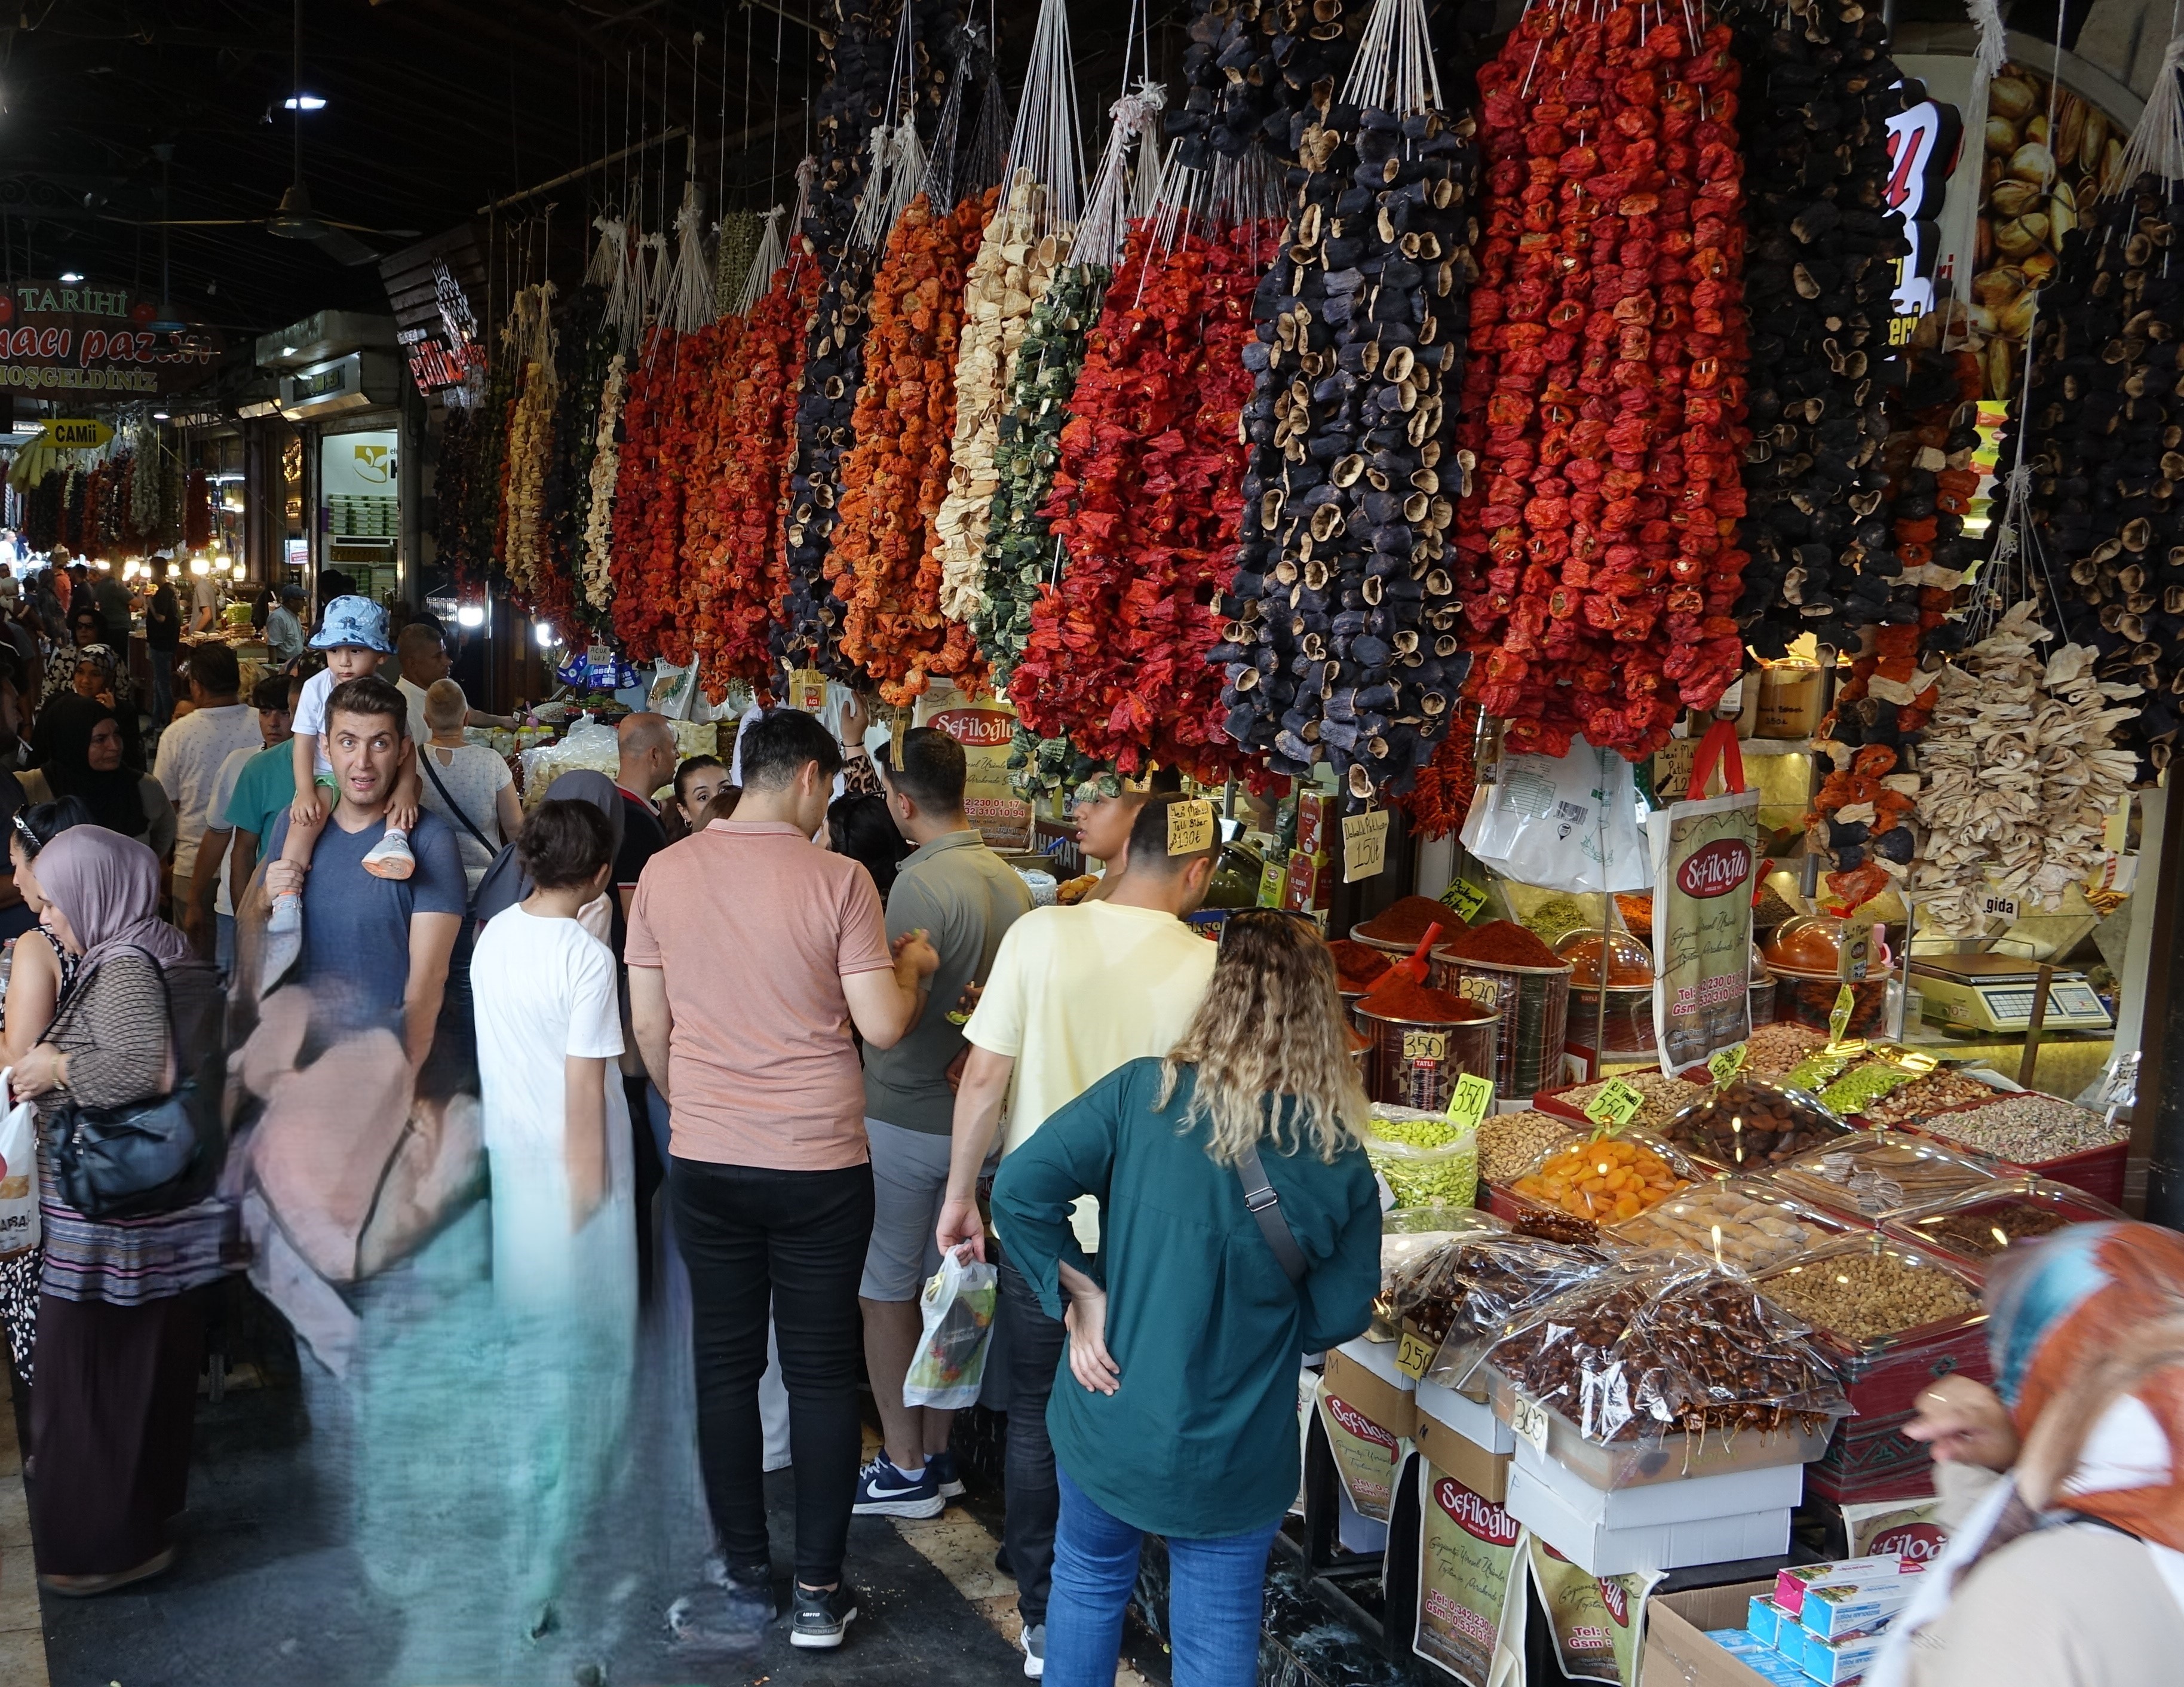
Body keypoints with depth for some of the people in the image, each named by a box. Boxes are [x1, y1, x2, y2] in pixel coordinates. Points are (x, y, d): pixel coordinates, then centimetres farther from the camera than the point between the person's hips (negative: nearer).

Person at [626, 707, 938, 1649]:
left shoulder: (665, 873, -1)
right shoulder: (838, 880, -12)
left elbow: (648, 1024, 5)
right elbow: (882, 1027, -11)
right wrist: (913, 967, 8)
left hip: (704, 1160, 3)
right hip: (818, 1164, -3)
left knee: (724, 1362, 14)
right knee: (822, 1373, 8)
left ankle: (743, 1567, 25)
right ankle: (819, 1590, 15)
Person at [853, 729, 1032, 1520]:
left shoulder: (923, 883, -21)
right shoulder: (1012, 881, 3)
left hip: (904, 1119, -7)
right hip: (975, 1116, 8)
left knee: (883, 1292, 6)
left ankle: (906, 1471, 13)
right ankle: (939, 1454, 27)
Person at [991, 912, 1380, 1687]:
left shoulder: (1142, 1093, -14)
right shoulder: (1340, 1161, -11)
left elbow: (1020, 1189, -17)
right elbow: (1341, 1314, -5)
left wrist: (1082, 1296, -7)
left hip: (1113, 1420, 0)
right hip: (1240, 1452, 0)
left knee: (1089, 1579, 25)